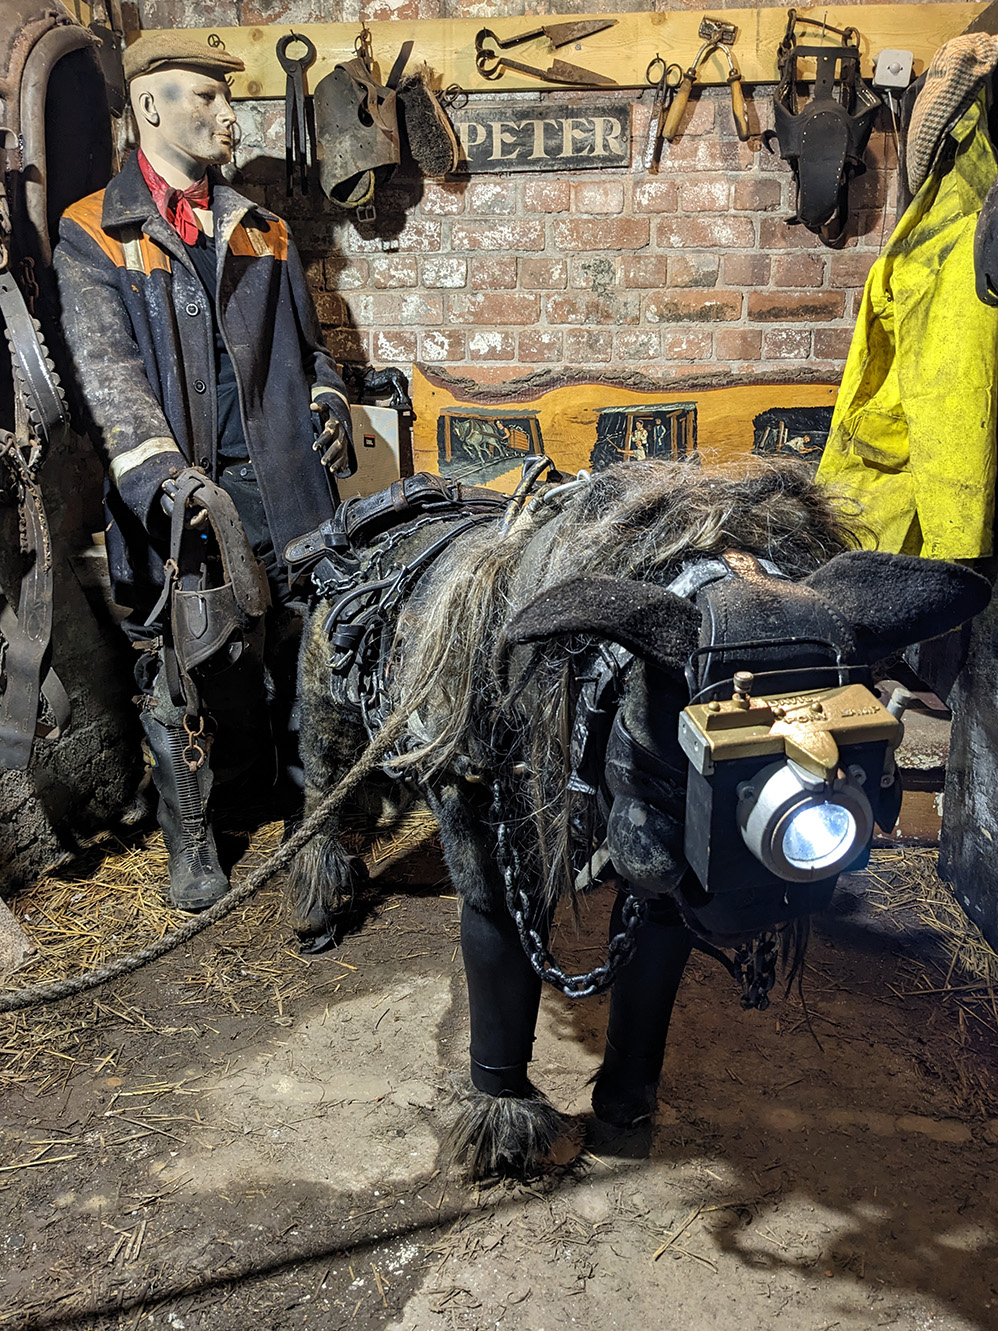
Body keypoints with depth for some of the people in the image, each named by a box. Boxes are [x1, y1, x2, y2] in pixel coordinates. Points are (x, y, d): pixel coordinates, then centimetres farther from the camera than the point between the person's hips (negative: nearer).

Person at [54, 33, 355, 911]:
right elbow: (105, 371, -8)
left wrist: (327, 400, 5)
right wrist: (170, 475, -22)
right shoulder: (93, 235, 3)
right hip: (179, 495, -3)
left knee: (302, 649, 7)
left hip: (281, 476, 4)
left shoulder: (259, 229, 18)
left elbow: (305, 339, 26)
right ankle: (192, 839, 18)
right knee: (184, 666, 1)